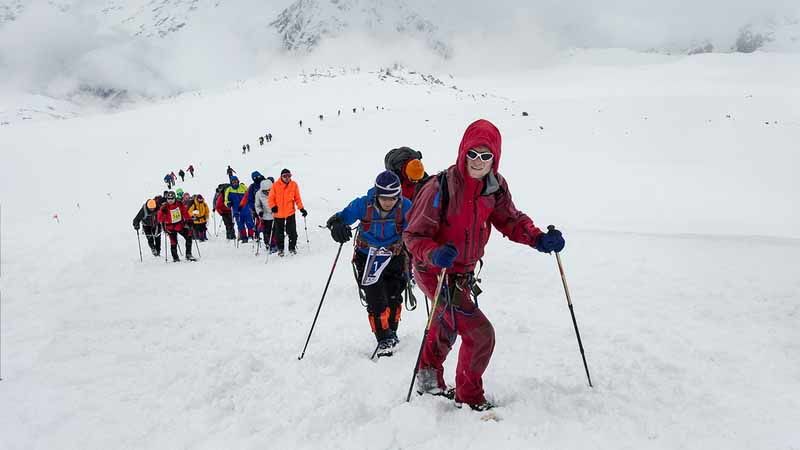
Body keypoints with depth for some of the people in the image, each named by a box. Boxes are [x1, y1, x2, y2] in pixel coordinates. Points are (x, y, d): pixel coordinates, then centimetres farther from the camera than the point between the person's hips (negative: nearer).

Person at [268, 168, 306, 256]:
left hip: (290, 213, 1)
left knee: (292, 232, 1)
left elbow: (297, 198, 6)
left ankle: (292, 247, 17)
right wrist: (273, 207, -17)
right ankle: (280, 249, 24)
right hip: (278, 213, 0)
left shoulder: (294, 185, 0)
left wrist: (301, 209, -1)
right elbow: (271, 198, -1)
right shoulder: (275, 185, -5)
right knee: (279, 233, 9)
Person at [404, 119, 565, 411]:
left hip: (463, 274, 8)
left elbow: (510, 220, 2)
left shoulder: (495, 186, -9)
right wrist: (435, 254, -43)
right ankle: (470, 398, 11)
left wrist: (539, 239, -17)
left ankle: (429, 380, 56)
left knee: (446, 328, 28)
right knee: (480, 334, -14)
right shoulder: (440, 188, -27)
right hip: (435, 273, -8)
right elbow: (413, 235, -22)